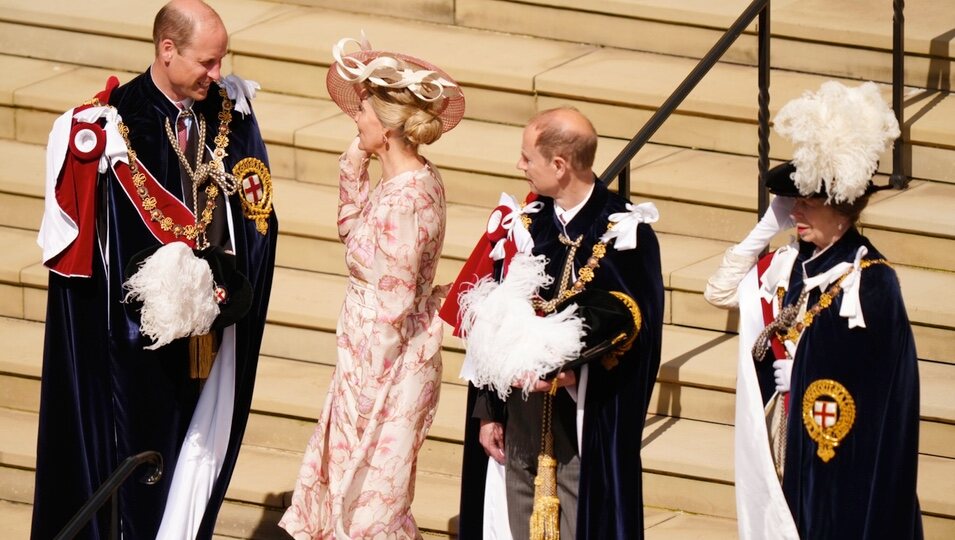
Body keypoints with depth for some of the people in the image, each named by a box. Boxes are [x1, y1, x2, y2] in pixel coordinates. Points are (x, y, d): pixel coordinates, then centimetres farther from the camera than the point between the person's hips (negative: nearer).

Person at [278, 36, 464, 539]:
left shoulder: (402, 201, -26)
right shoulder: (420, 178, 2)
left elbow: (392, 308, -23)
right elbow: (354, 233, 19)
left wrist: (367, 388, -15)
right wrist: (353, 168, 6)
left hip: (386, 365, -10)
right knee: (341, 480, 20)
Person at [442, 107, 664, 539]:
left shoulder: (624, 235, -10)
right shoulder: (521, 225, 5)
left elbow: (637, 330, -12)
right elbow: (488, 325, 8)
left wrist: (572, 371, -22)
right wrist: (487, 411, 6)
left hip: (587, 425, -5)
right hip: (519, 420, 5)